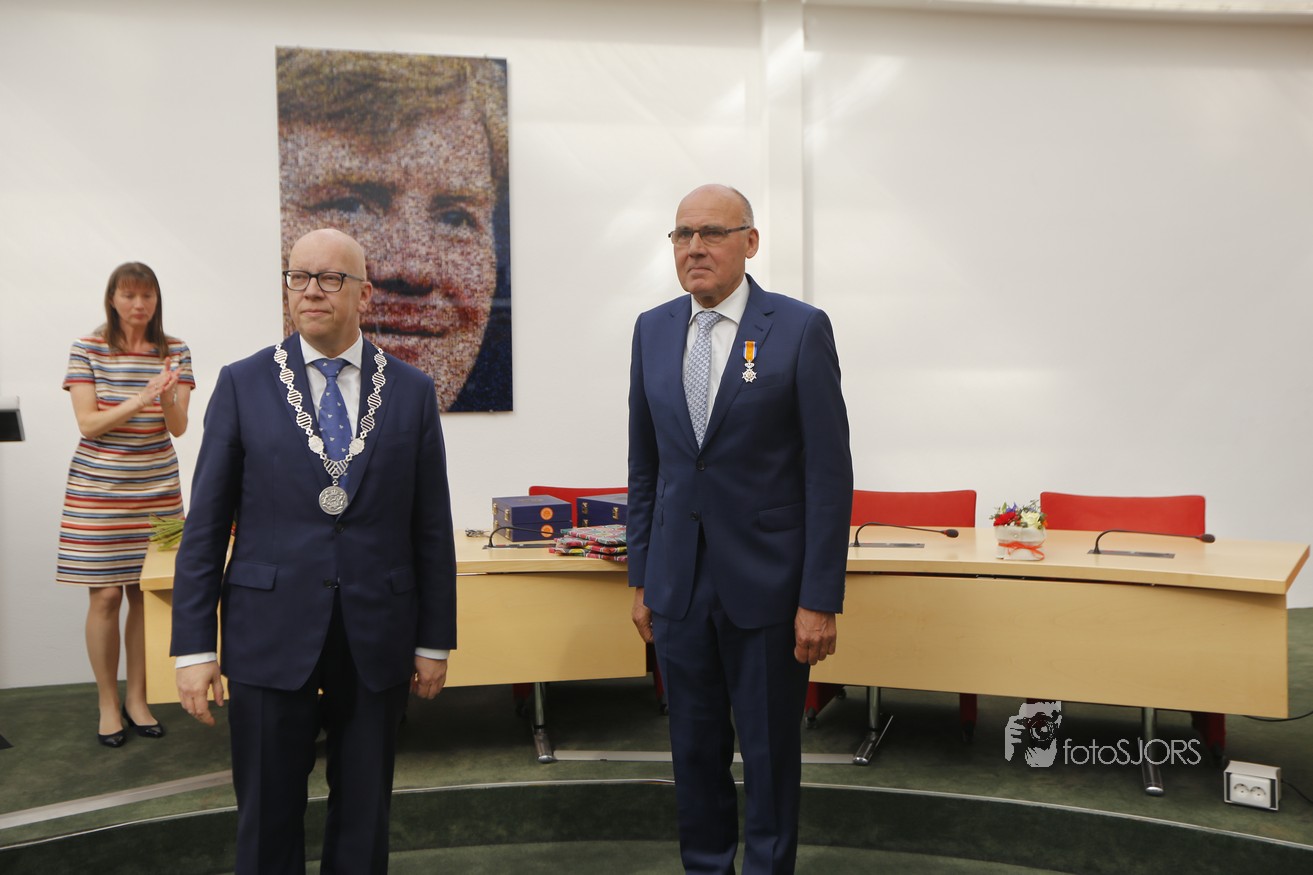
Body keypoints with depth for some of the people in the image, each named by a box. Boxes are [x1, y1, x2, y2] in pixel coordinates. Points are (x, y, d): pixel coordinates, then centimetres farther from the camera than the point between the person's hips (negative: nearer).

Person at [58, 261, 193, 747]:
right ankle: (108, 704, 15)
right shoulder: (87, 349, -3)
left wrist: (168, 399, -24)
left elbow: (178, 427, -3)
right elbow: (88, 423, -8)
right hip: (98, 487, -2)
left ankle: (136, 697, 20)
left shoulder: (175, 351, 3)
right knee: (105, 595, 0)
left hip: (156, 487, 2)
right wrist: (140, 400, -22)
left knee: (147, 593, 5)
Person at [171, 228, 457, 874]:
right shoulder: (242, 385, 0)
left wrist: (434, 640, 4)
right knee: (267, 820, 11)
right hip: (270, 635, -1)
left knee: (364, 820, 14)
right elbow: (205, 525, 0)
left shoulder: (412, 391, 2)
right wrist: (194, 647, -4)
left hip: (377, 639, 1)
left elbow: (432, 528, 3)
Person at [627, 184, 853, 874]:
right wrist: (642, 577, 10)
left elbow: (828, 474, -9)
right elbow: (645, 466, 11)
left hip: (766, 583, -4)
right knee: (694, 747, 15)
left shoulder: (801, 330, -7)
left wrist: (820, 599, -12)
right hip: (680, 582, 4)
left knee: (770, 752, 10)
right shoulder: (653, 330, 6)